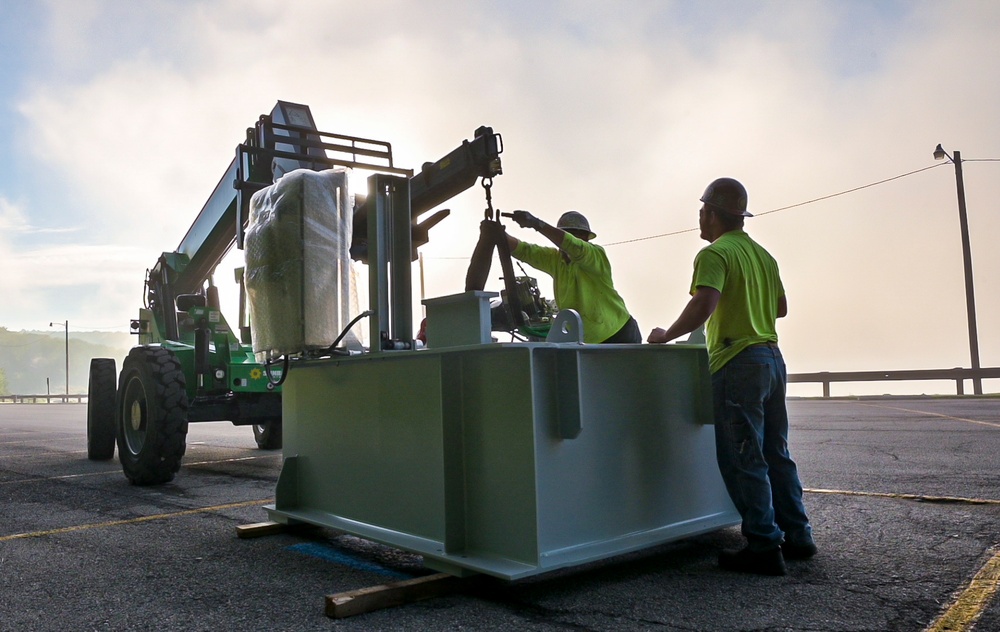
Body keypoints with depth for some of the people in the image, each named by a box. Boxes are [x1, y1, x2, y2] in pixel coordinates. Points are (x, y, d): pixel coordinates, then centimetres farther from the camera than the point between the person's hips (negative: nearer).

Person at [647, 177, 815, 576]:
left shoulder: (715, 253, -11)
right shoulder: (762, 254, 15)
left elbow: (703, 305, -26)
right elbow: (781, 307, 24)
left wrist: (667, 335, -15)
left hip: (738, 363, -9)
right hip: (771, 357, 9)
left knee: (743, 460, -2)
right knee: (776, 455, 16)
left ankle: (763, 547, 3)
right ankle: (797, 537, 24)